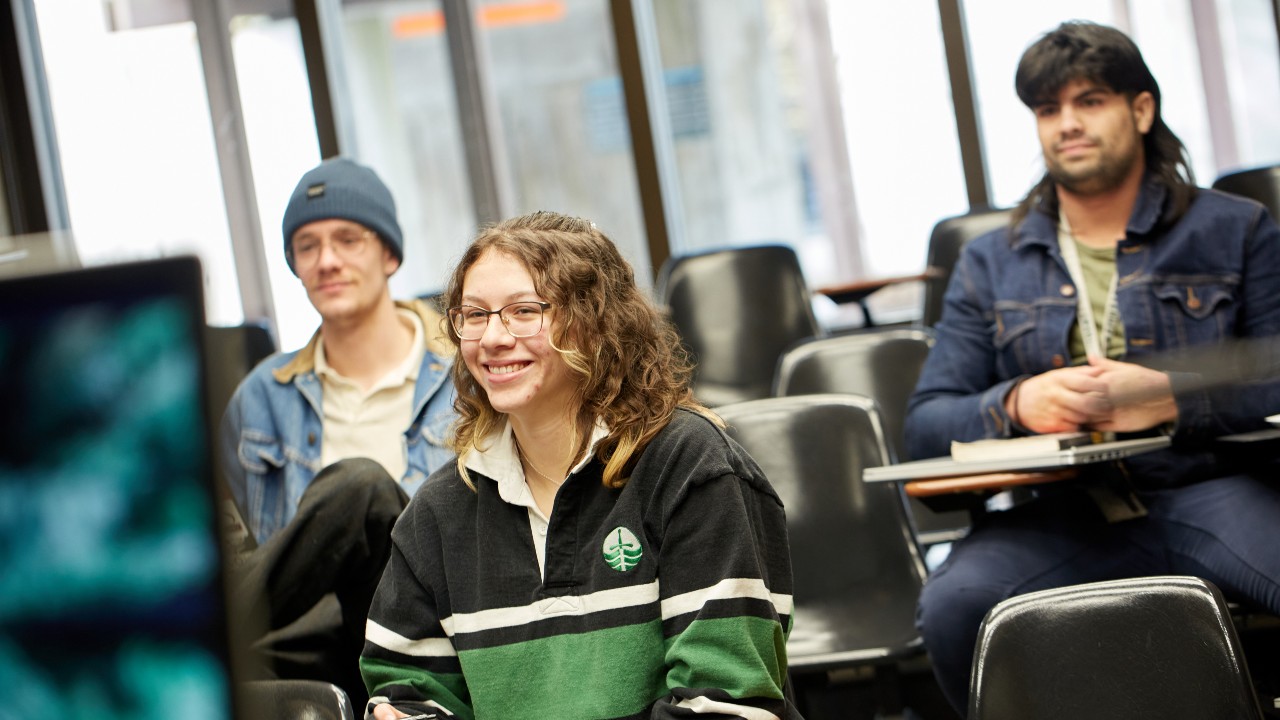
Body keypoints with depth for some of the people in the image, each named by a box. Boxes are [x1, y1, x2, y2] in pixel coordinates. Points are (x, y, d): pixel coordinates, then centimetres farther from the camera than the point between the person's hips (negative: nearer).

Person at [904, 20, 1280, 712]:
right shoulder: (989, 264, 19)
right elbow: (926, 423, 11)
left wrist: (1168, 396, -14)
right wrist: (1017, 404, -10)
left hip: (1210, 489, -1)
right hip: (1062, 511, 2)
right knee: (952, 606, -30)